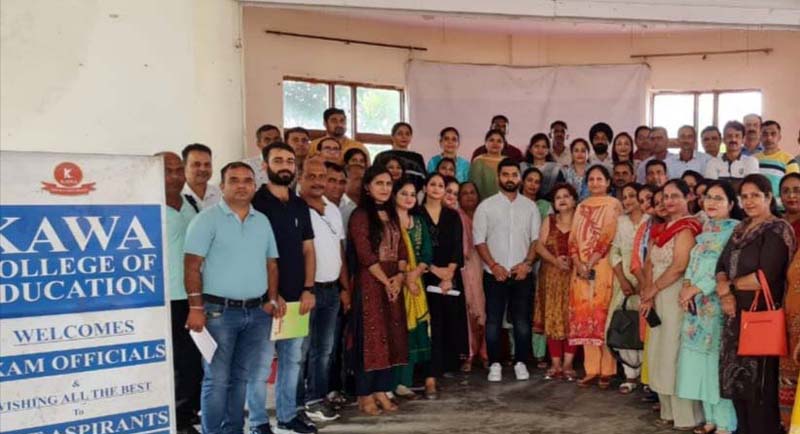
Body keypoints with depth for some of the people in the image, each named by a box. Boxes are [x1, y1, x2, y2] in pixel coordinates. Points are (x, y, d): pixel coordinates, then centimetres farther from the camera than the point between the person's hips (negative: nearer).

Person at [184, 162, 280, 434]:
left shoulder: (262, 221, 12)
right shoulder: (207, 219, -5)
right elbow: (192, 266, -10)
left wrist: (272, 299, 6)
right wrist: (196, 308, -16)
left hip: (257, 312, 6)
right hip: (219, 311, -5)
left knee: (246, 377, 13)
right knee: (217, 379, 2)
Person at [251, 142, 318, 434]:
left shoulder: (300, 206, 11)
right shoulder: (255, 203, -6)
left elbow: (308, 250, 13)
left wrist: (308, 289, 2)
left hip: (297, 296, 6)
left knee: (292, 359, 14)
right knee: (261, 364, 0)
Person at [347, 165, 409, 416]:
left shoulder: (392, 215, 15)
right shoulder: (360, 215, -7)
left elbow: (402, 250, 11)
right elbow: (365, 254, -14)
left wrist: (400, 277, -5)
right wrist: (386, 281, -13)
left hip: (394, 284, 7)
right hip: (370, 284, -7)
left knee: (390, 337, 8)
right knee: (370, 337, -2)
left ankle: (381, 391, 18)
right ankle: (365, 395, 8)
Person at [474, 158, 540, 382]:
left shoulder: (530, 206, 8)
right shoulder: (486, 206, 2)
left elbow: (536, 239, 6)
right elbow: (479, 240, -1)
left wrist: (526, 263, -8)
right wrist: (494, 266, -11)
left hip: (523, 274, 1)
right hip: (494, 274, -1)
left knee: (522, 321, 5)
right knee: (493, 321, 3)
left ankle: (521, 363, 18)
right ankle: (495, 364, 13)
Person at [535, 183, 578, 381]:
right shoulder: (548, 221, 12)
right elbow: (539, 246, 1)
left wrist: (573, 261, -22)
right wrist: (555, 260, -14)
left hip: (574, 276, -2)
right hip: (551, 276, 2)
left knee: (572, 318, -3)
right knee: (553, 318, 1)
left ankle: (568, 363, 4)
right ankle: (555, 363, 6)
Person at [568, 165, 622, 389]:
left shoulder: (613, 205, 1)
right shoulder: (582, 207, 17)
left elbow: (609, 237, -9)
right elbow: (573, 237, 11)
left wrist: (591, 263, -14)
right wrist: (578, 263, -5)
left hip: (603, 267, -5)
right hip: (581, 268, 5)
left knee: (602, 316, -6)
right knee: (584, 317, 3)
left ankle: (607, 370, 2)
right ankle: (592, 369, 9)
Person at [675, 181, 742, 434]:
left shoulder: (736, 230, -5)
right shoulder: (705, 230, 17)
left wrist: (696, 288, -13)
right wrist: (686, 285, -2)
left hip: (718, 302, -7)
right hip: (696, 304, 7)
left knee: (718, 360, -5)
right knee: (701, 360, 9)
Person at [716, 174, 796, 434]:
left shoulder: (778, 230, -9)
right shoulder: (741, 230, 14)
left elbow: (766, 277, -18)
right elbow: (722, 266, 9)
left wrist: (730, 285, -5)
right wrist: (724, 293, -11)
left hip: (761, 315, -7)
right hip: (736, 315, 7)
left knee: (759, 384, 0)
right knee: (737, 379, 13)